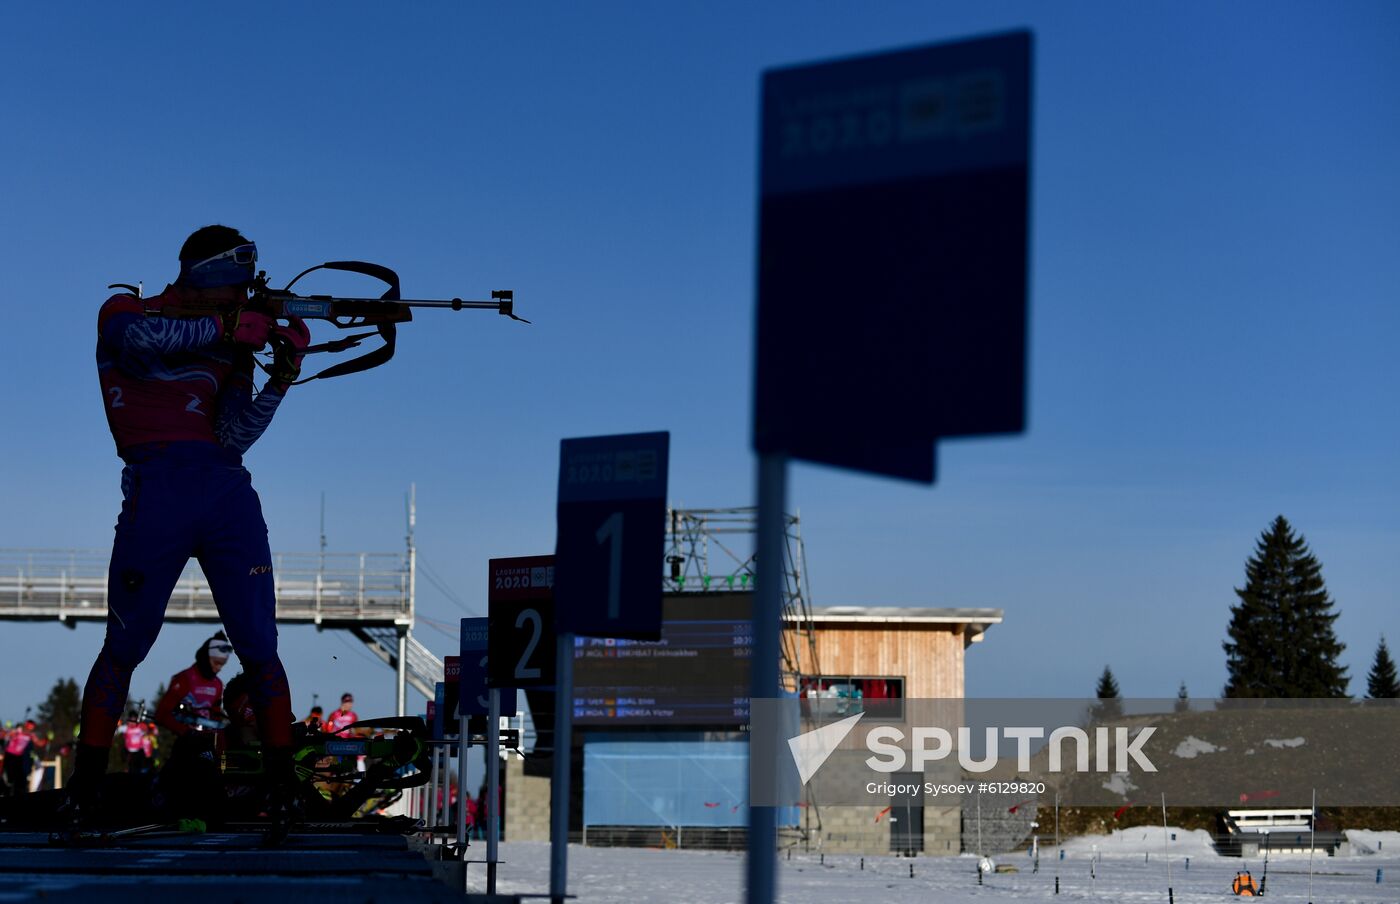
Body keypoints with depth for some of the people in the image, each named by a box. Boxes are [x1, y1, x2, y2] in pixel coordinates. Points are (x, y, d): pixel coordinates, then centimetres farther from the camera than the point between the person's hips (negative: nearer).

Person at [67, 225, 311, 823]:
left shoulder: (230, 346, 17)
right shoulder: (123, 313, 8)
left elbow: (232, 439, 3)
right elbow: (139, 337, -20)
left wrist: (282, 377, -8)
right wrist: (227, 327, -17)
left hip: (228, 493, 4)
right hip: (156, 491, -3)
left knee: (260, 649, -3)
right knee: (124, 646, -1)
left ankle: (286, 789, 0)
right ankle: (81, 796, 8)